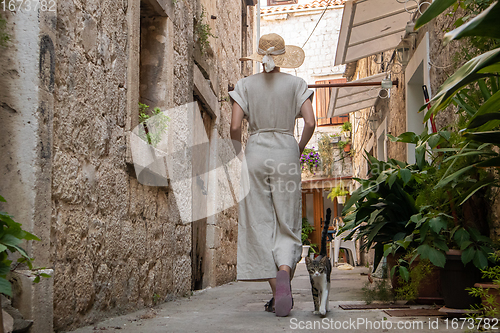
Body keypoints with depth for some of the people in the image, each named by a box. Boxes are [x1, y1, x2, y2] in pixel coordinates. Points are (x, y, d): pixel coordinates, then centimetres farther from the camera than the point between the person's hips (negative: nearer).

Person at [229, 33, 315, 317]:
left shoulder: (246, 85, 4)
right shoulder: (296, 84, 3)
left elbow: (235, 127, -4)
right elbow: (310, 123, -6)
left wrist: (238, 156, 11)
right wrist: (299, 150, 10)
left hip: (255, 152, 0)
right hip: (285, 153, 0)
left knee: (260, 224, 5)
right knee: (287, 224, 5)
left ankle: (277, 292, 3)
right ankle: (284, 273, -24)